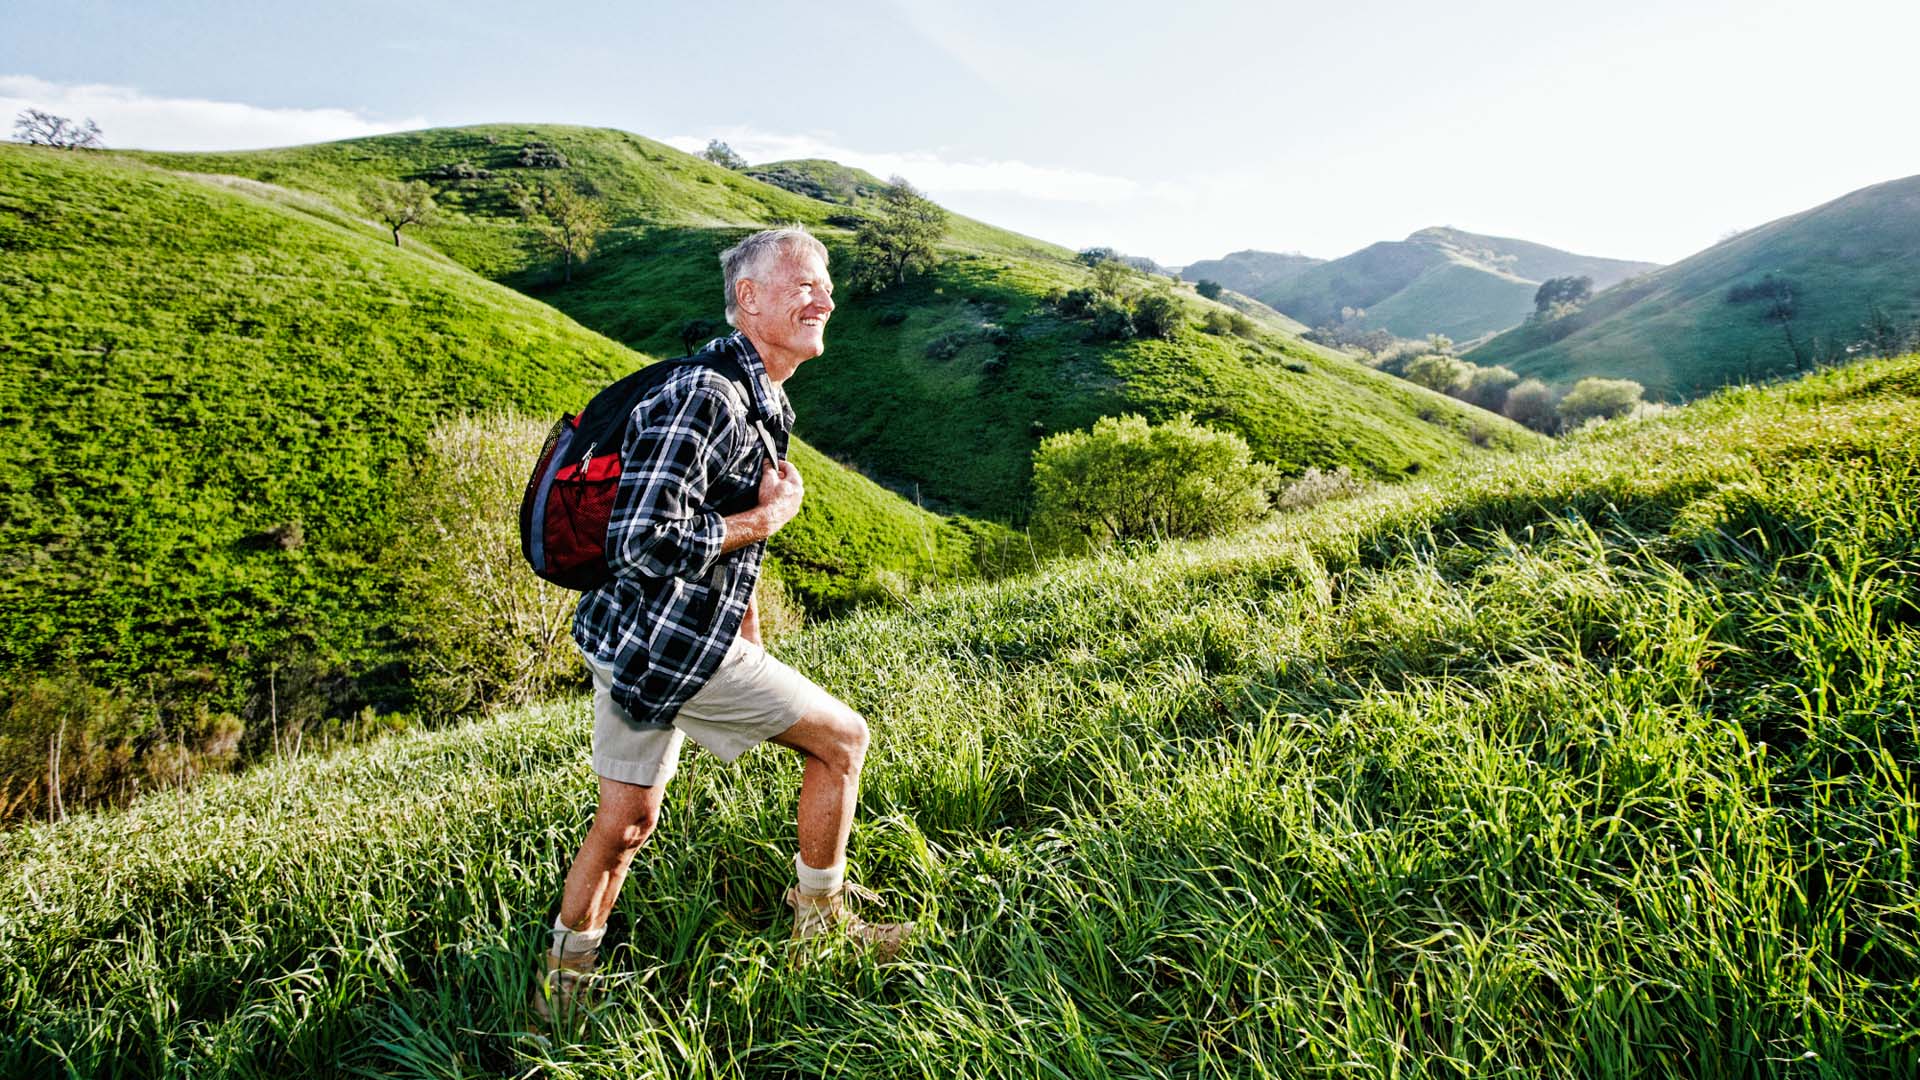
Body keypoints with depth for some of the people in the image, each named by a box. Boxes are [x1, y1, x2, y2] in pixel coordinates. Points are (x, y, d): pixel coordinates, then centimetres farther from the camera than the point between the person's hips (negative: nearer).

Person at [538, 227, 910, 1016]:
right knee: (842, 739, 3)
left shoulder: (761, 400, 12)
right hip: (667, 647, -10)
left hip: (632, 641, 10)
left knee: (627, 819, 21)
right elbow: (646, 543, -28)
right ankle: (818, 921, 21)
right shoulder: (704, 395, -21)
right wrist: (767, 518, -17)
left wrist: (751, 647, 19)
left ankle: (564, 982, 38)